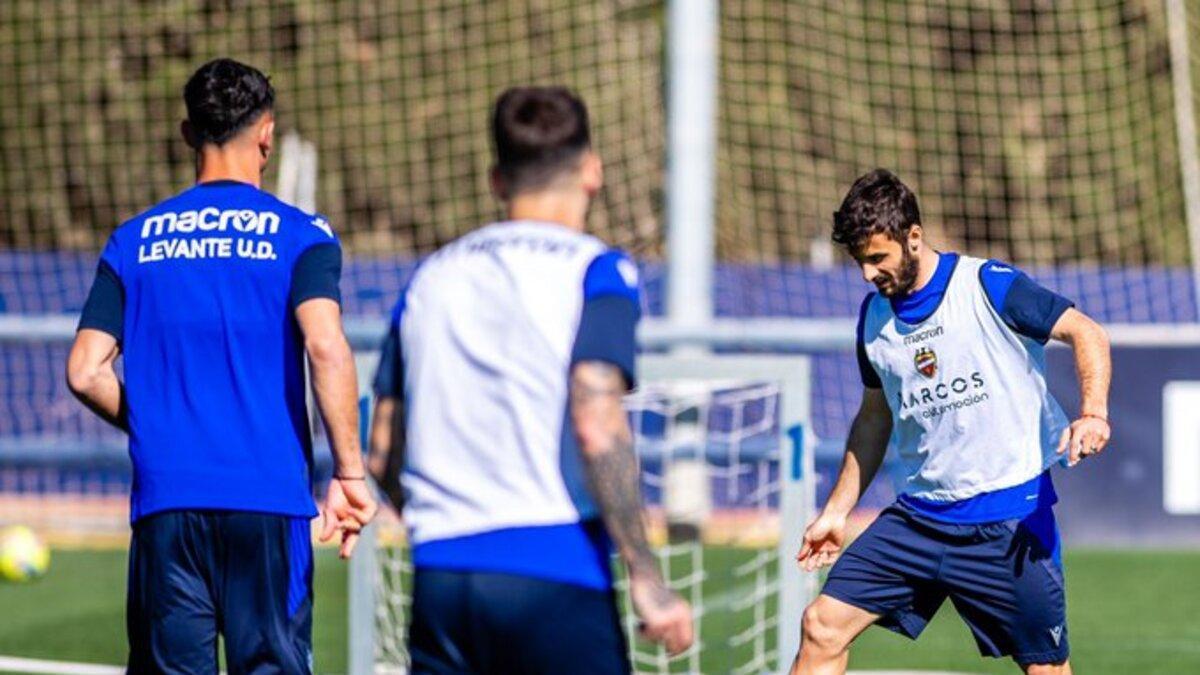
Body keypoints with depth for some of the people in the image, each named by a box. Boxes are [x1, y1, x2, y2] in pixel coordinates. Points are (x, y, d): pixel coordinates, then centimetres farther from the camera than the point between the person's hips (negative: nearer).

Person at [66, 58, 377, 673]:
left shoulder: (134, 240, 10)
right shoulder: (299, 234, 2)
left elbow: (86, 372, 4)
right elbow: (325, 345, -14)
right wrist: (348, 472, -10)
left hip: (164, 501, 2)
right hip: (267, 502, -2)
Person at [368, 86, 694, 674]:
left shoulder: (430, 277, 15)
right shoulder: (595, 271, -2)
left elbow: (383, 453, 16)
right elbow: (596, 427, -15)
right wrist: (646, 577, -13)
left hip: (438, 575, 5)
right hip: (553, 577, -5)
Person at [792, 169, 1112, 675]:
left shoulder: (987, 286, -9)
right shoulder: (874, 316, 9)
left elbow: (1085, 333, -13)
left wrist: (1093, 414, -30)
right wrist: (836, 511, 22)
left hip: (1009, 519, -5)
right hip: (918, 517, 5)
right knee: (823, 626, -6)